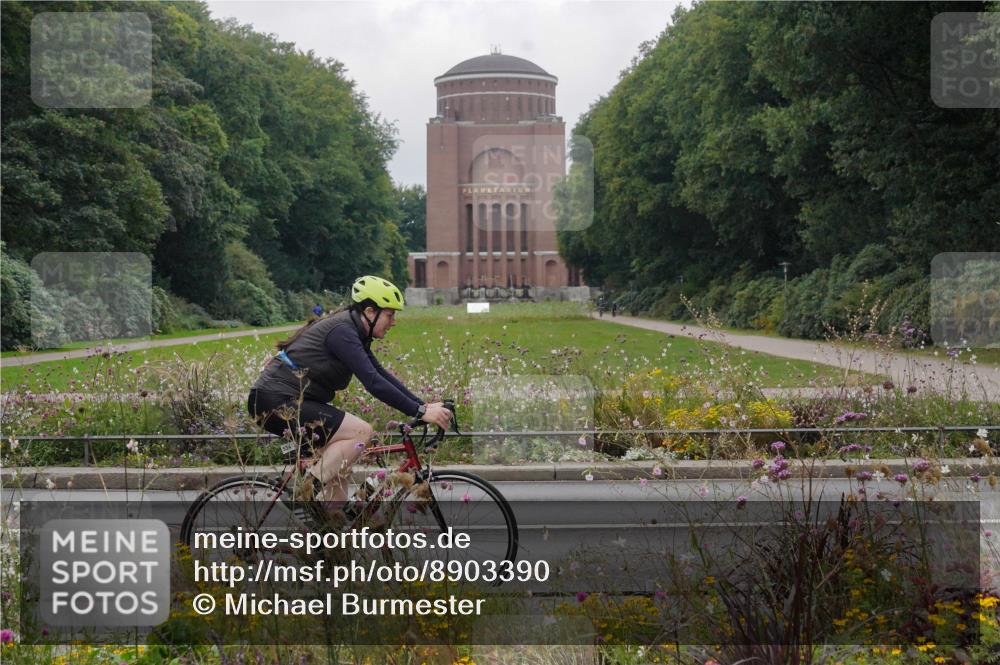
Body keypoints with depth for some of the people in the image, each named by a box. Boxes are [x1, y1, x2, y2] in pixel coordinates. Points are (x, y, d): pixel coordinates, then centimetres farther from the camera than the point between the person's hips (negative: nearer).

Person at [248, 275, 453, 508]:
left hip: (284, 401, 11)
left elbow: (381, 374, 14)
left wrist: (424, 405, 6)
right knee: (361, 432, -18)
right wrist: (420, 412, -25)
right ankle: (313, 488, -15)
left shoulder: (354, 333, 13)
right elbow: (373, 382, -25)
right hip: (276, 401, -11)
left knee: (339, 471, 12)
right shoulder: (342, 332, -18)